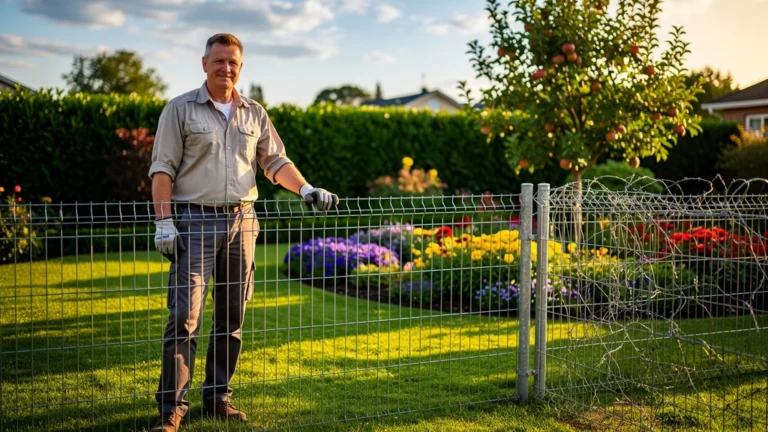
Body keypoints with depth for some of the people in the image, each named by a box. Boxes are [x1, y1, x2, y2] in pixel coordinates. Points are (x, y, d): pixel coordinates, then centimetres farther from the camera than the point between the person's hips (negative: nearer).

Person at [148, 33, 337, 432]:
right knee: (184, 317, -9)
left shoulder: (254, 114, 13)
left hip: (241, 221, 4)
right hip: (194, 221, -4)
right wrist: (163, 222, -11)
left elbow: (275, 162, 15)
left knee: (232, 317, 8)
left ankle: (218, 397, 19)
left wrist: (307, 189, -2)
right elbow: (162, 169, -3)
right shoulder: (180, 109, 1)